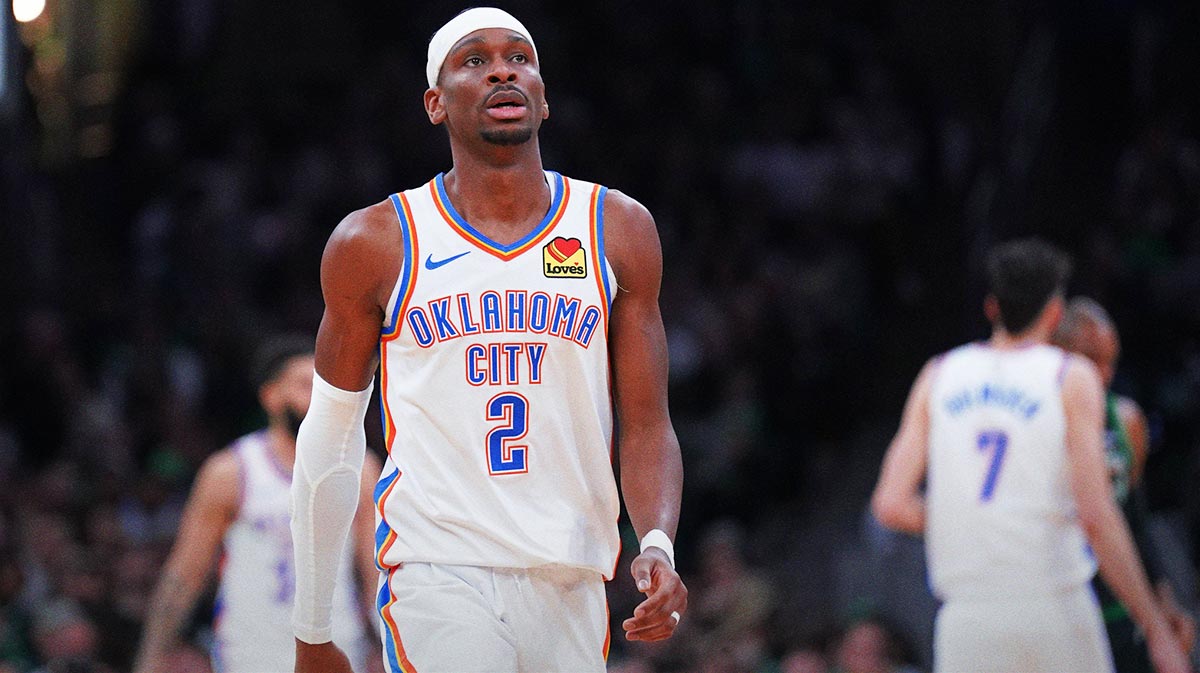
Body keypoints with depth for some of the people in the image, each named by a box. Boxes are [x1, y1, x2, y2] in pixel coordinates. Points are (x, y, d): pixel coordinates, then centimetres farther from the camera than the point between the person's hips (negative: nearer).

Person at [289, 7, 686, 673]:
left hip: (570, 587, 3)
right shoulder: (375, 244, 4)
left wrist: (658, 545, -12)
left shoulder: (617, 231, 9)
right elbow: (330, 439, 11)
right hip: (438, 575, -3)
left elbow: (646, 425, 8)